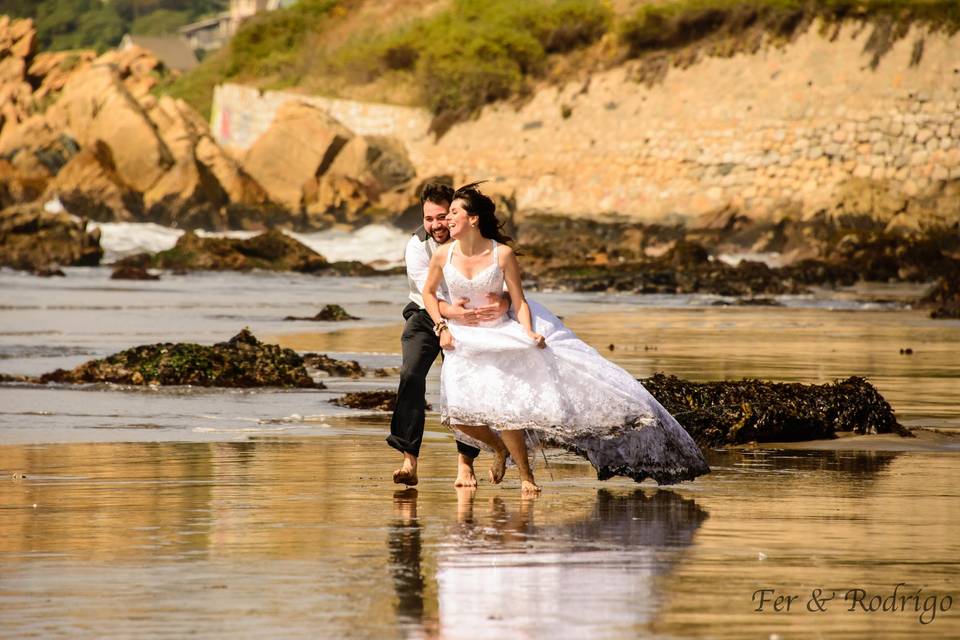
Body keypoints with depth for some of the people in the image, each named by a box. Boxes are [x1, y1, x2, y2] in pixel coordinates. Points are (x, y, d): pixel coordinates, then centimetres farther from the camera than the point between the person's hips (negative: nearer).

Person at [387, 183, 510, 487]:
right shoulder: (417, 246, -20)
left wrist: (503, 303, -52)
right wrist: (450, 311, -54)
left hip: (467, 317, 1)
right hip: (427, 315, -1)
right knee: (411, 374, -21)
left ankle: (465, 462, -2)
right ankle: (409, 459, -25)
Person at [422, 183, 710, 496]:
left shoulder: (502, 254, -14)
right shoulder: (443, 255, -8)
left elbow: (519, 301, -6)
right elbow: (429, 292, 9)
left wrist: (528, 333, -21)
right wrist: (441, 327, -3)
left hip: (501, 335, -2)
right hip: (464, 341, 2)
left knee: (500, 406, -17)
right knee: (458, 415, -12)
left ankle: (526, 475, 5)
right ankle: (499, 449, 21)